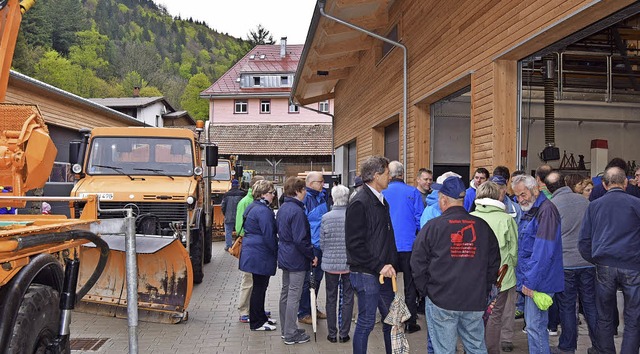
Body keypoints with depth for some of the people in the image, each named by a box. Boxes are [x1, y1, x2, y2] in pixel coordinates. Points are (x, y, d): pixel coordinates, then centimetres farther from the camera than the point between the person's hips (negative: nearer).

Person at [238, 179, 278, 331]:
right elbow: (269, 236, -22)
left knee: (259, 286, 19)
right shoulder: (263, 211, -20)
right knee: (259, 287, 0)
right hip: (260, 255, -10)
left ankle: (260, 317, 30)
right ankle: (257, 323, 10)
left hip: (252, 253, 10)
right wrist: (276, 252, -10)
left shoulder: (252, 207, 14)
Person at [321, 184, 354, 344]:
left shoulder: (326, 218, -8)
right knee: (347, 299, 11)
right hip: (350, 263, -1)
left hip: (330, 263, 1)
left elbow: (321, 243, -1)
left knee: (331, 299, 12)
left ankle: (332, 334, 19)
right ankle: (344, 334, 16)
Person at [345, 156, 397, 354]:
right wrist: (379, 266, -18)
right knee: (366, 323, 3)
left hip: (384, 272, 8)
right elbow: (355, 244, -19)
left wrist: (391, 265, 9)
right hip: (366, 274, -8)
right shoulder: (359, 203, -15)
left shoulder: (381, 201, 13)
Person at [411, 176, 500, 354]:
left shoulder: (433, 226, -10)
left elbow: (418, 263, -7)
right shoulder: (482, 226, 2)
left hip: (441, 301, -3)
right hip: (476, 302, 4)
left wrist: (425, 290, 6)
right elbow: (494, 262, 9)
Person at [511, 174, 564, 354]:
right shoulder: (528, 211, 14)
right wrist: (521, 279, 14)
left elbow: (543, 251, -22)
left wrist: (530, 281, -20)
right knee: (533, 323, 17)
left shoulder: (546, 210, -17)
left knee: (535, 326, -5)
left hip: (539, 280, -9)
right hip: (529, 280, 9)